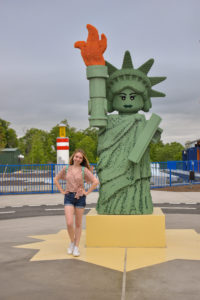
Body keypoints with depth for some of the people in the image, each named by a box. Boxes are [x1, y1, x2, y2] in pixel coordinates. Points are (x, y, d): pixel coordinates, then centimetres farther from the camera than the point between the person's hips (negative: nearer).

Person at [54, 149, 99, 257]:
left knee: (78, 224, 8)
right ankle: (72, 242, 17)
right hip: (69, 197, 1)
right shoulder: (66, 169, 3)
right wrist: (62, 191, 6)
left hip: (80, 197, -1)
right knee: (69, 223, -11)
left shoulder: (84, 170, -3)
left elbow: (95, 181, -7)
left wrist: (87, 192, -7)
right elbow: (56, 179, 14)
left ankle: (76, 247, 21)